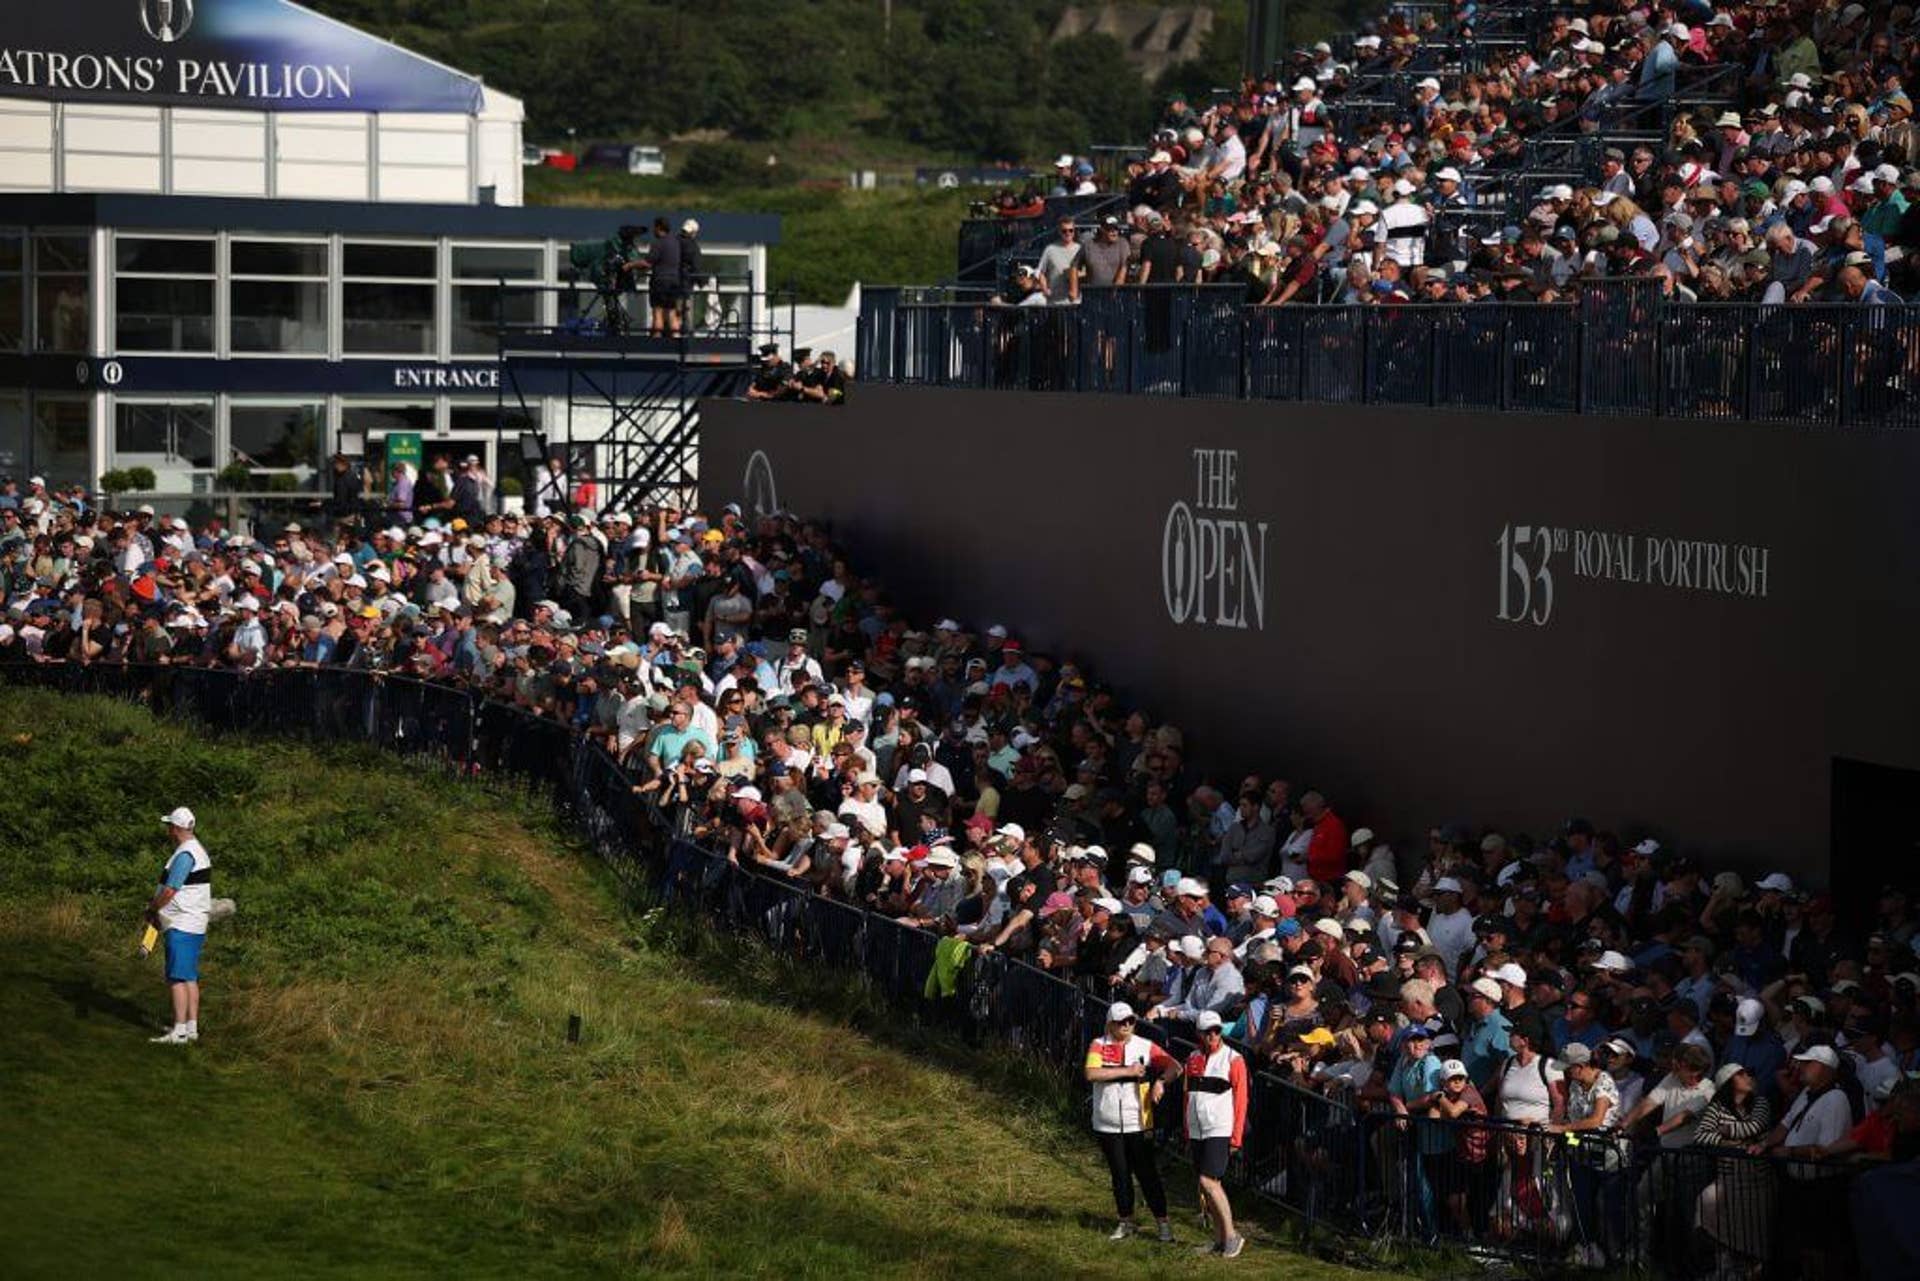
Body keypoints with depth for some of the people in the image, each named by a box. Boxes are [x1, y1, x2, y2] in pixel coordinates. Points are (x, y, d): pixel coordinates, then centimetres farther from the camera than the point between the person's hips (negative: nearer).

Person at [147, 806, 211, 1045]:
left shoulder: (185, 855, -18)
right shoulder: (197, 850, 15)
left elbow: (169, 892, -20)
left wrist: (150, 910, -4)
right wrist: (157, 911, 11)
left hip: (181, 927, -10)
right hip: (194, 926, 10)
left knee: (177, 978, -10)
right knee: (190, 978, 12)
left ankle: (179, 1031, -13)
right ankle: (192, 1028, 15)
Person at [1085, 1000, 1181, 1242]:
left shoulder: (1145, 1046, 1)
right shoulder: (1098, 1046, -1)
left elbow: (1174, 1066, -1)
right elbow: (1091, 1074, -18)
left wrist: (1160, 1081, -20)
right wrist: (1127, 1071, -19)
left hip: (1138, 1124, -1)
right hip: (1108, 1126, 1)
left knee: (1147, 1173, -1)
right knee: (1120, 1175, 10)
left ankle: (1163, 1222, 5)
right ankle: (1126, 1223, 22)